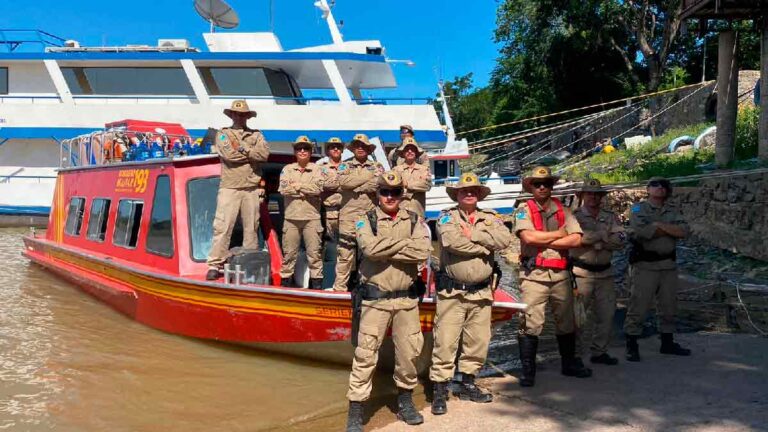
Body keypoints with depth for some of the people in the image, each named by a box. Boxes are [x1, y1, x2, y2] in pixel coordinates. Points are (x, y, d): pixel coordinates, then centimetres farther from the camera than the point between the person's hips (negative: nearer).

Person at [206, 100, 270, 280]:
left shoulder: (256, 135, 15)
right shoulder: (223, 134, 9)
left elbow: (265, 153, -5)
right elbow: (228, 154, -10)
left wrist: (243, 148, -9)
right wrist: (252, 153, -2)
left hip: (251, 189, 2)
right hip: (229, 188, -2)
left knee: (251, 227, 6)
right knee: (223, 227, -7)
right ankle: (215, 264, -4)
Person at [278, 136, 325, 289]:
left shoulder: (316, 169, 7)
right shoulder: (287, 169, 10)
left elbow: (318, 189, -11)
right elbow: (284, 189, -6)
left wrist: (297, 185, -6)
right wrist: (307, 190, -6)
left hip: (312, 217, -1)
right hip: (291, 217, 1)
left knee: (314, 252, 1)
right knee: (289, 252, 5)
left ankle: (317, 282, 6)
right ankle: (285, 280, 13)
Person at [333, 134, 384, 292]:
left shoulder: (377, 166, 12)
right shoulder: (345, 165, 9)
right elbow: (343, 182, -11)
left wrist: (356, 186, -9)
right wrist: (369, 175, -6)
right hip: (349, 215, -1)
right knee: (345, 251, -1)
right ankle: (340, 286, 4)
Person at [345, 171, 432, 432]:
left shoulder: (415, 221, 6)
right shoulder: (366, 220, 0)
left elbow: (424, 252, -12)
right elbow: (370, 248, -21)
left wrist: (385, 249, -13)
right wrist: (404, 242, -12)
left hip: (407, 299, 3)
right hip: (375, 299, -3)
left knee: (409, 352, 12)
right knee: (366, 355, -2)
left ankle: (405, 402, 32)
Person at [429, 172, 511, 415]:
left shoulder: (490, 218, 11)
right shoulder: (447, 217, 1)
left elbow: (505, 239, -10)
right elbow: (452, 241, -21)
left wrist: (473, 234, -13)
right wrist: (484, 248, -10)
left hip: (481, 293, 4)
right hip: (452, 292, -4)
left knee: (478, 341, 12)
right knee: (445, 342, -5)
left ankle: (467, 385, 28)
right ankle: (440, 392, 4)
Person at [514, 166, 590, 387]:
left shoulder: (562, 210, 11)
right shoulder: (524, 211, 2)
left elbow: (576, 239, -3)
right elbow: (528, 237, -17)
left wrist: (544, 242, -10)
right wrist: (558, 234, -6)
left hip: (560, 274, 4)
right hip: (534, 275, -4)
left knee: (566, 321, 15)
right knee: (531, 323, -6)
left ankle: (569, 364, 31)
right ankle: (528, 371, 1)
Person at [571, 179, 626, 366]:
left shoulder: (611, 217, 11)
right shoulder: (575, 216, -2)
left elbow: (620, 241, -3)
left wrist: (593, 240, -13)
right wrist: (603, 235, -13)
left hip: (605, 273, 5)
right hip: (581, 272, -5)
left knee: (606, 314, 9)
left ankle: (599, 351, 22)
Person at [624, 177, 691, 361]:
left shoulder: (672, 212, 12)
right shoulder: (639, 208, -2)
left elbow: (684, 231, -6)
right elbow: (642, 231, -21)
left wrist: (659, 225, -15)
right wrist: (670, 230, -8)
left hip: (668, 265, 6)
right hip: (645, 265, -5)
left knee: (669, 306, 14)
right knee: (638, 307, -4)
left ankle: (667, 344, 28)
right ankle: (632, 346, 4)